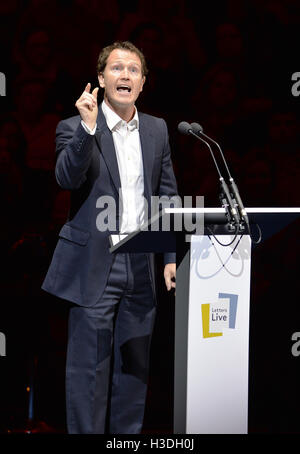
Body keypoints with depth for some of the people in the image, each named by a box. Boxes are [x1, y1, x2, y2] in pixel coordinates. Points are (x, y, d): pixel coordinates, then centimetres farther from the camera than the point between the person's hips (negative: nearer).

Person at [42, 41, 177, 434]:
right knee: (89, 366, 0)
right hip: (94, 265, -4)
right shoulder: (75, 128, -3)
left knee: (134, 365, 11)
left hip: (141, 265, 5)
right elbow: (67, 178, -21)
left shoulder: (157, 130, 11)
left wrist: (172, 256, 7)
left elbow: (167, 195, 13)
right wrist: (88, 126, -30)